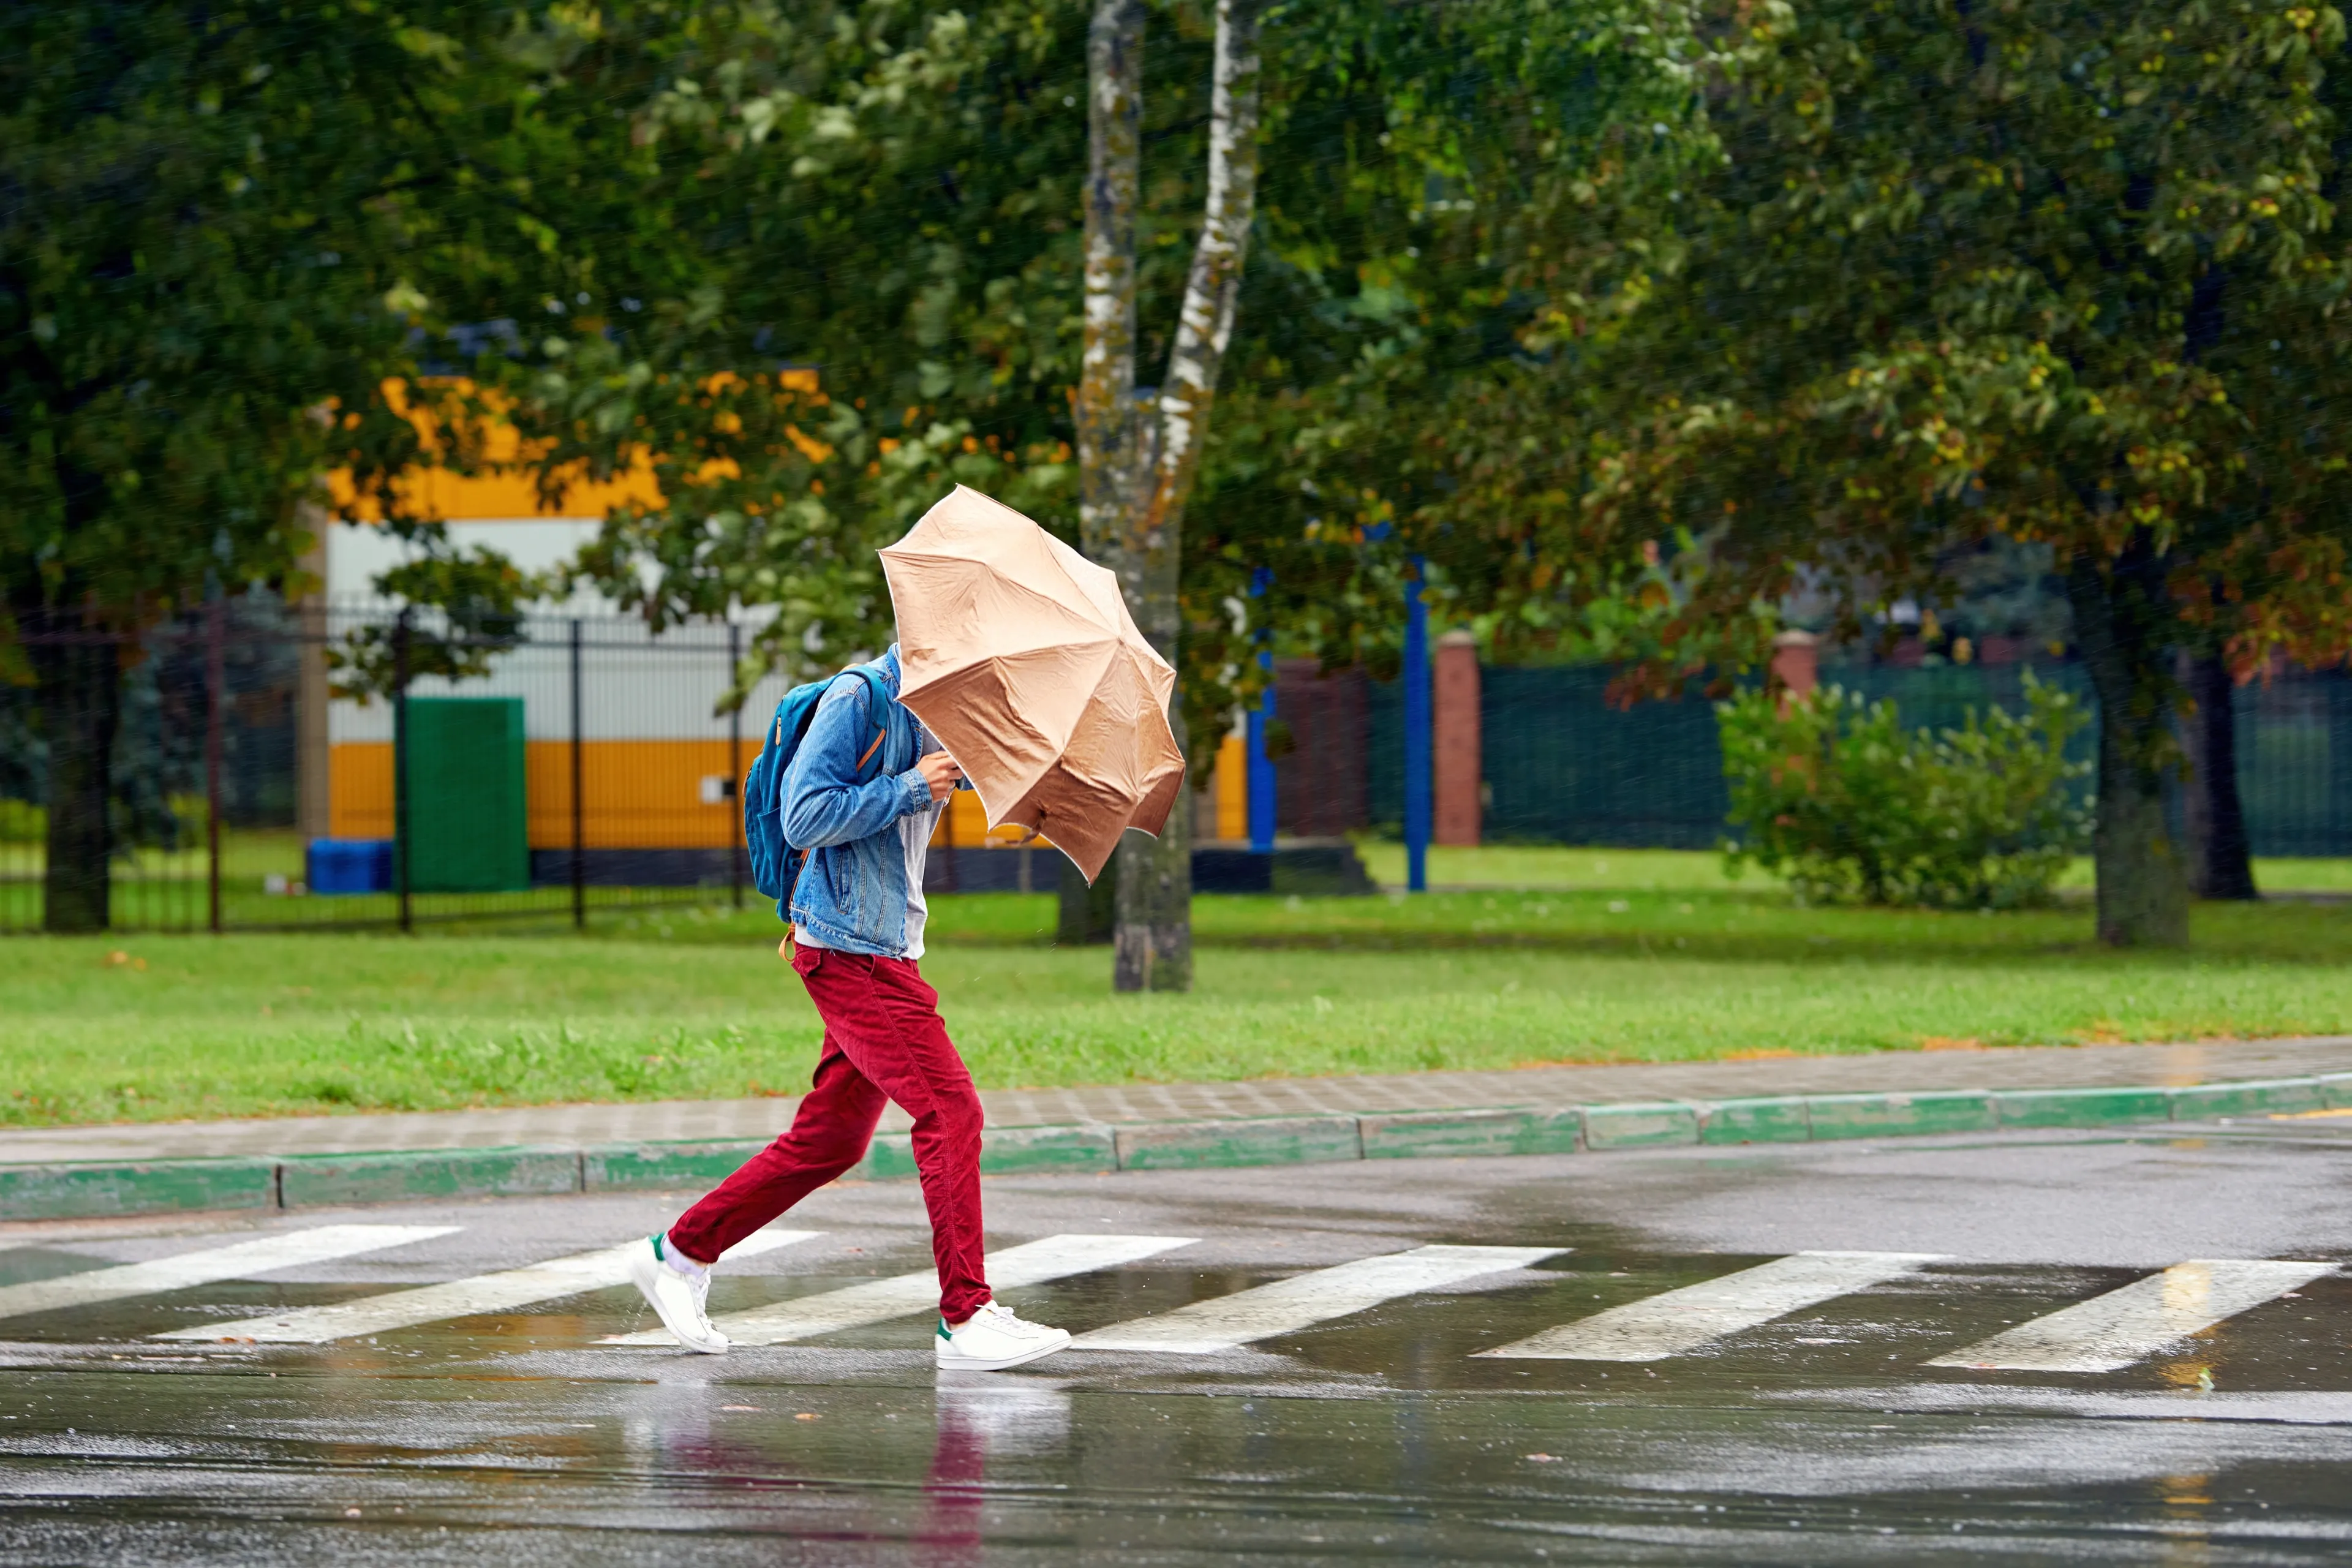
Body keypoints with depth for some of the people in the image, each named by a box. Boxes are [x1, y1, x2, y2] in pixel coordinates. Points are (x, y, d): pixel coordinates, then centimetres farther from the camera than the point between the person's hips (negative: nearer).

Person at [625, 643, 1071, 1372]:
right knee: (949, 1110, -14)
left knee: (831, 1138, 13)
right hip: (848, 948, -10)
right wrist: (911, 790, -19)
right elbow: (804, 816, -17)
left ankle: (679, 1255, 24)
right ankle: (967, 1318, -13)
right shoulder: (858, 697, -12)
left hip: (889, 947, 10)